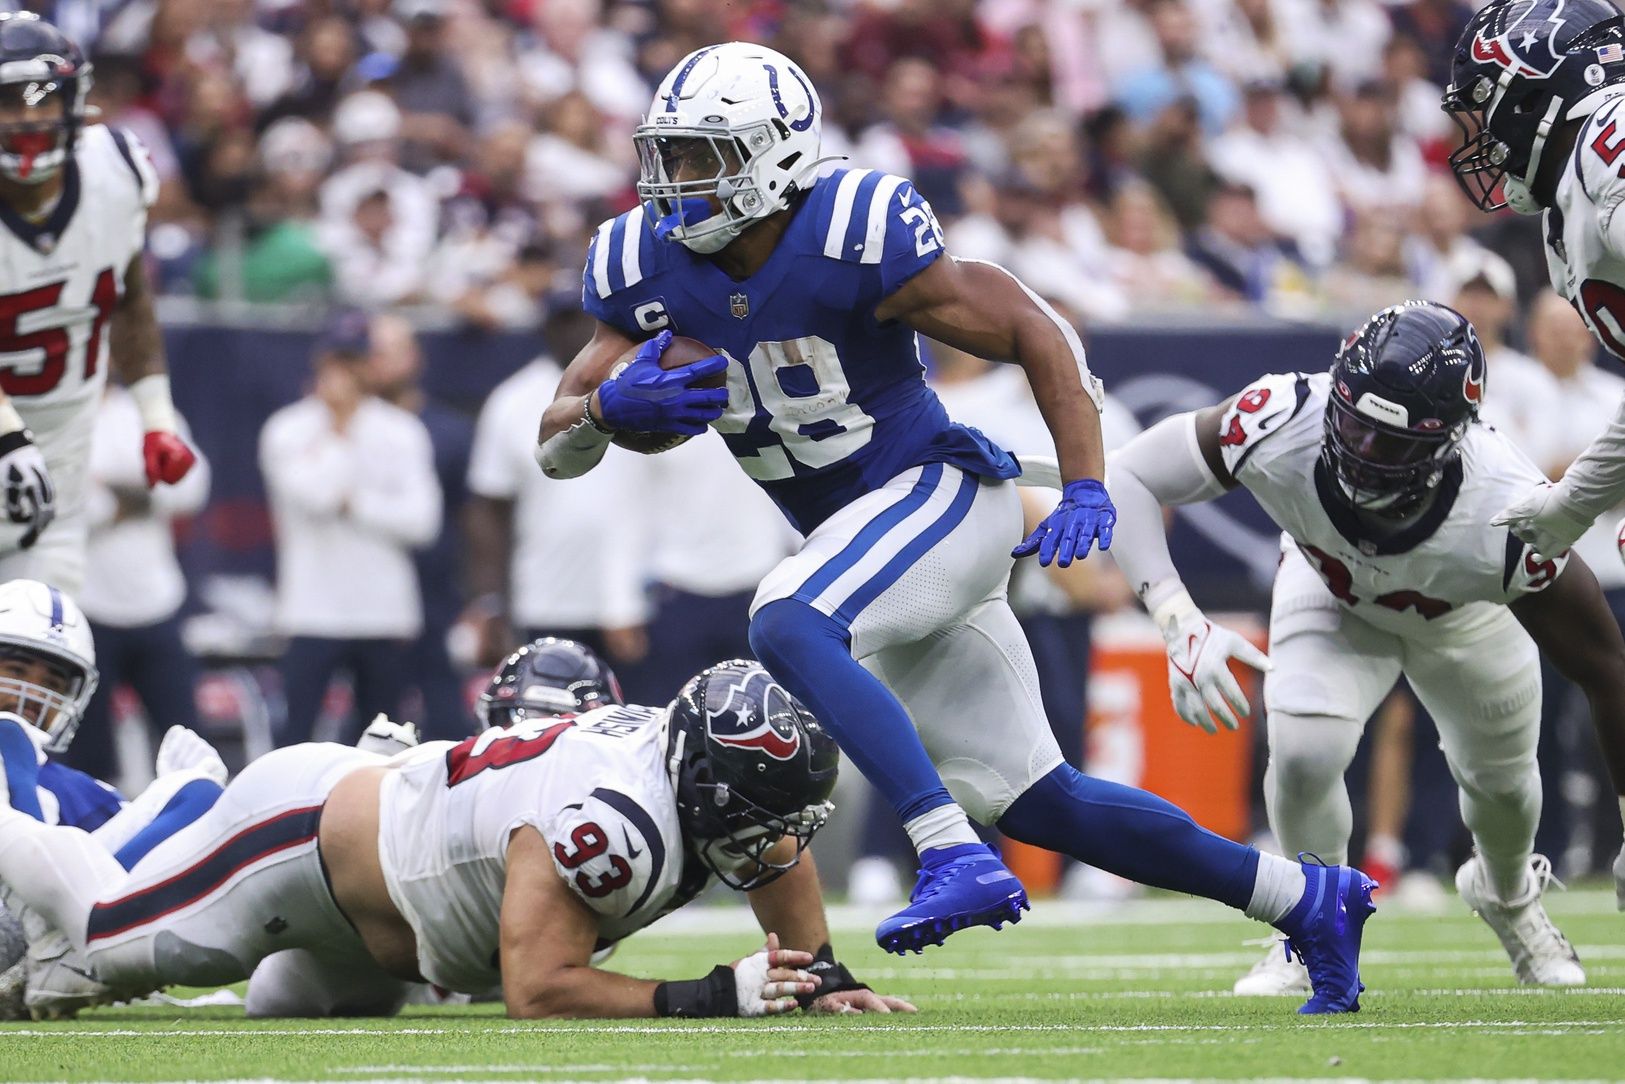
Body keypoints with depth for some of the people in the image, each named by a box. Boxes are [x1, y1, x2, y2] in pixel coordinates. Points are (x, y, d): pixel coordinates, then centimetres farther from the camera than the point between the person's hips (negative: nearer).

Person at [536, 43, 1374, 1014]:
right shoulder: (649, 268, -3)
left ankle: (956, 860, -37)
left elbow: (1038, 332, -12)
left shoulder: (856, 236, -20)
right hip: (854, 533, 7)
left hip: (941, 495, -7)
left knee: (788, 628, -33)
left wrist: (1085, 491, -18)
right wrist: (611, 403, -23)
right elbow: (556, 449, -1)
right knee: (1033, 799, 8)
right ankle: (1310, 901, 19)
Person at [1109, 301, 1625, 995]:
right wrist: (1180, 622, -44)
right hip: (1332, 591, 0)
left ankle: (1507, 895, 54)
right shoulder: (1284, 426, -43)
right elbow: (1125, 478, -30)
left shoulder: (1504, 516, -44)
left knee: (1501, 780, 17)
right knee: (1303, 753, -22)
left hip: (1467, 617, 0)